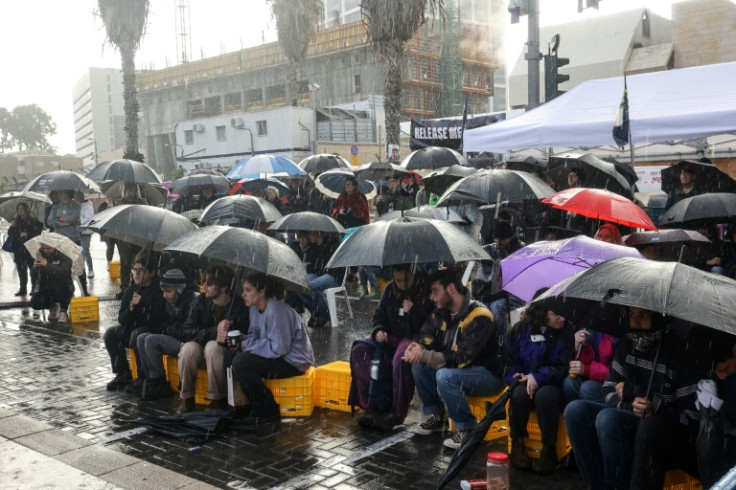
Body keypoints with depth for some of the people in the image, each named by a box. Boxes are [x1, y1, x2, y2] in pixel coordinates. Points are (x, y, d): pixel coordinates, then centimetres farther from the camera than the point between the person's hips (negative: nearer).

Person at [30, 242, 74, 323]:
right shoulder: (40, 255, 0)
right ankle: (52, 306, 15)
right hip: (45, 288, 4)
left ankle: (63, 312, -14)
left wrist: (47, 265, -37)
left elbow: (64, 272, -31)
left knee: (61, 285, -38)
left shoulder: (64, 256, -13)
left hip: (63, 289, -4)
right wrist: (34, 267, -26)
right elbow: (33, 274, -2)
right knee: (35, 303, -22)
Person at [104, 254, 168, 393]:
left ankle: (144, 378, -18)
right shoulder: (130, 290, 6)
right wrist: (131, 308, -18)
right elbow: (121, 319, 2)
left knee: (137, 335, -33)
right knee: (110, 334, -9)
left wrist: (140, 305, -20)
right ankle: (123, 374, 3)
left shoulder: (159, 291, -15)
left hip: (155, 331, -7)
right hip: (132, 329, 7)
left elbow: (158, 320, -22)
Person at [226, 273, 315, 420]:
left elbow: (279, 348, -26)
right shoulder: (255, 309, 6)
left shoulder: (277, 311, -24)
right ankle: (255, 405, 11)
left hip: (294, 362, -10)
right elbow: (254, 336, 9)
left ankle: (269, 410, -7)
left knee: (240, 363, -21)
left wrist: (246, 345, -19)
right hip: (278, 357, 10)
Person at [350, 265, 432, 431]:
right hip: (392, 337, 6)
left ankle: (397, 413, -25)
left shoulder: (426, 292, -9)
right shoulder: (390, 290, 9)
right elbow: (379, 315, 19)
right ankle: (371, 404, -15)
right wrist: (379, 330, -1)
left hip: (414, 338, -6)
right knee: (359, 350, -17)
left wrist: (413, 310, -23)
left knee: (400, 358, -39)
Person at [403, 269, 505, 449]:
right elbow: (426, 337, 5)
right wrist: (418, 348, -20)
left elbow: (462, 358, -31)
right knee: (418, 366, -8)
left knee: (445, 376, -32)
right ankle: (434, 416, 7)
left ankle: (467, 430, -15)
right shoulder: (441, 312, -1)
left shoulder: (479, 316, -26)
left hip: (489, 374, -8)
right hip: (457, 367, 8)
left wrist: (425, 356, -31)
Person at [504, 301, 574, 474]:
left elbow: (564, 368, -10)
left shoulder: (567, 332, -5)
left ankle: (549, 449, -21)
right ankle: (517, 444, -14)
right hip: (525, 383, 2)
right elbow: (508, 361, 7)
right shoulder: (520, 330, 3)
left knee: (545, 395, -36)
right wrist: (517, 376, -14)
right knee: (519, 393, -32)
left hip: (553, 386, -2)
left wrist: (538, 377, -22)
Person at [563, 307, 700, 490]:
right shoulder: (627, 343, 5)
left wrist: (631, 391, -14)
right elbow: (609, 390, 11)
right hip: (631, 419, 7)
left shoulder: (679, 350, -15)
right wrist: (630, 407, -13)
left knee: (608, 419, -31)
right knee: (575, 410, -14)